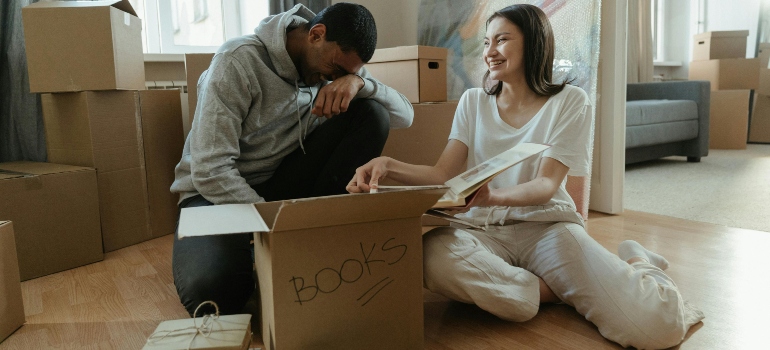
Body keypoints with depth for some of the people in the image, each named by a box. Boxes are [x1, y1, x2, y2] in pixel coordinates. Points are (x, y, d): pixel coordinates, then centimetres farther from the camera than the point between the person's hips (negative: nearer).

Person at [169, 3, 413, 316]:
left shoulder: (335, 65, -1)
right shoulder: (239, 61, -20)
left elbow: (406, 115, -5)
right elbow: (210, 171, -24)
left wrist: (358, 82, -24)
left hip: (282, 185, 5)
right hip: (217, 193, -4)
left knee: (372, 114, -13)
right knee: (212, 289, -36)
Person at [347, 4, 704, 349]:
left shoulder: (569, 101, 0)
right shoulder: (473, 102, 9)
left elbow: (546, 184, -11)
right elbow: (441, 174, 1)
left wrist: (495, 196, -33)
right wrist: (389, 165, -20)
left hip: (547, 225, -2)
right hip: (485, 229, 3)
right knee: (433, 256, -37)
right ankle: (567, 289, -13)